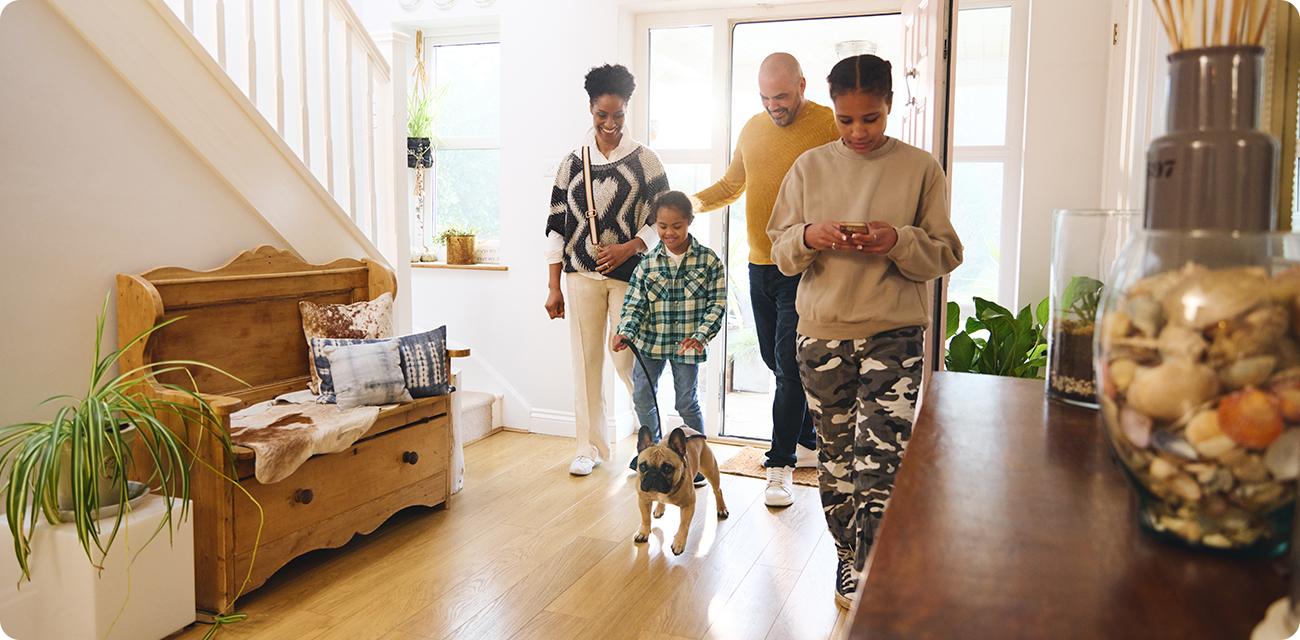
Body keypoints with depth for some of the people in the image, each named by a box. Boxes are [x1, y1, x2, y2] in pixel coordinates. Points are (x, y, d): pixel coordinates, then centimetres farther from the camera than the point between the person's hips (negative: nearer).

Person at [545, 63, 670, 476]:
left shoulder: (645, 160, 2)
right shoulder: (573, 163, 7)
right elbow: (556, 226, 8)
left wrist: (628, 248, -15)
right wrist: (554, 288, 5)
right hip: (581, 275, 2)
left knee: (626, 360, -3)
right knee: (586, 360, 4)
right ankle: (591, 446, 18)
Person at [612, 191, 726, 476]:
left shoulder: (708, 260, -7)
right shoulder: (647, 263, -3)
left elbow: (717, 303, -5)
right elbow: (634, 304, -3)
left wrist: (700, 336, -16)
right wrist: (625, 333, -19)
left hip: (687, 344, -3)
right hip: (651, 340, 3)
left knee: (686, 401, 3)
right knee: (642, 395, 9)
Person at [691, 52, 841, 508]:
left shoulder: (829, 126, -8)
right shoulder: (752, 129, 11)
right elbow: (732, 184, 21)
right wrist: (695, 201, 3)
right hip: (760, 265, 7)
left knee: (789, 365, -7)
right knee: (776, 361, 14)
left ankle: (781, 466, 3)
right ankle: (807, 443, 31)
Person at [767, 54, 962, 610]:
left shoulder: (920, 167, 2)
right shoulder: (810, 167, 7)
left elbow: (944, 255, 3)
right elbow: (781, 251, 9)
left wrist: (899, 241, -17)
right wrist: (809, 237, -13)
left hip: (894, 333, -2)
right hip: (822, 330, 3)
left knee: (880, 460, -10)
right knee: (835, 452, 10)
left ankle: (866, 576, 2)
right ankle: (848, 557, 28)